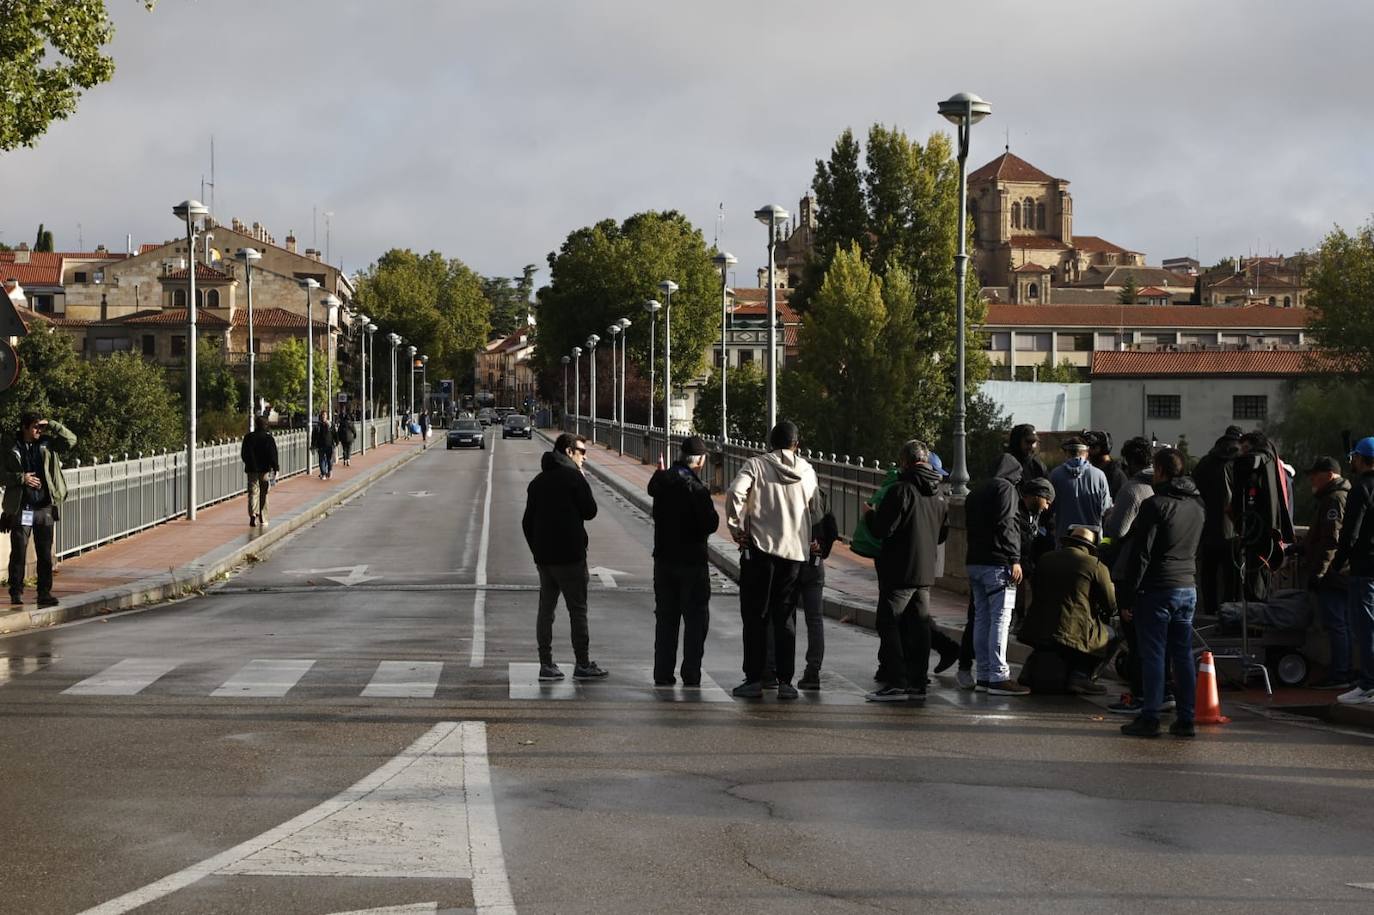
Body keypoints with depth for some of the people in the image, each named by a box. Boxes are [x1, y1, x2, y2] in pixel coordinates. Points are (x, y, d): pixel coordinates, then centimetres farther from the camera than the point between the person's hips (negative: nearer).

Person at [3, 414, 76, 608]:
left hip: (45, 508, 2)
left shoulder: (47, 444, 7)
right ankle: (16, 593, 6)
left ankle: (44, 593, 9)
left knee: (45, 554, 4)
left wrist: (51, 425, -5)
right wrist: (22, 478, -14)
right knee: (18, 553, 0)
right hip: (21, 510, -2)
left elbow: (71, 440, 0)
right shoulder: (12, 450, 1)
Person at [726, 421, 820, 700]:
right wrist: (814, 541, 24)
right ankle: (785, 681, 6)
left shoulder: (756, 465, -3)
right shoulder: (807, 472, 8)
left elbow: (735, 493, -18)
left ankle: (754, 679, 2)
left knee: (755, 617, 4)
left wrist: (736, 528, -7)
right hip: (795, 551, 3)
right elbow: (816, 512, 12)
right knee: (785, 618, 9)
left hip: (759, 548, -3)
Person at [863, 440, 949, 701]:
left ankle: (897, 683, -9)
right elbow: (944, 532, 18)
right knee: (919, 626, 11)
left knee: (889, 624, -2)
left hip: (900, 571, -7)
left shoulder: (902, 490, -15)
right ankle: (917, 684, 12)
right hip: (926, 571, 7)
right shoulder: (938, 494, 9)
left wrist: (870, 515, 3)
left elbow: (883, 529, -16)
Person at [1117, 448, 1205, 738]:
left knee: (1153, 654, -3)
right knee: (1183, 655, 9)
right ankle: (1185, 719, 9)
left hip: (1157, 589, -6)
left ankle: (1150, 718, -4)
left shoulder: (1155, 505, -11)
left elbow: (1141, 552, -12)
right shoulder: (1198, 506, 12)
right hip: (1188, 587, 6)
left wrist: (1130, 591, -9)